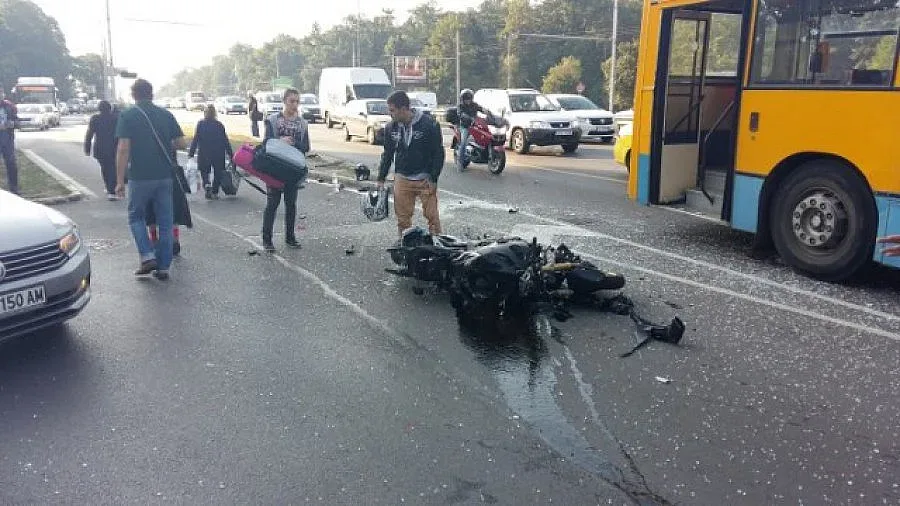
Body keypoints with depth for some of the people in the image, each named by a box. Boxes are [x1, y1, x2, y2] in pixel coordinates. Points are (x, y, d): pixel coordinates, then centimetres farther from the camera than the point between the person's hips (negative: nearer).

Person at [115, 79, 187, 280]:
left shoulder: (127, 115, -4)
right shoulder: (166, 115, 5)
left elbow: (123, 149, -11)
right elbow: (182, 144, 4)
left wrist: (120, 180, -8)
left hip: (140, 177, -3)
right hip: (165, 176, 3)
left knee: (136, 216, 16)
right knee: (165, 222, 9)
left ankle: (147, 256, 2)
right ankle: (163, 267, 11)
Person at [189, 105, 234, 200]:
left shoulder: (200, 124, -3)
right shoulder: (219, 125, -2)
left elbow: (195, 139, -5)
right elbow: (226, 141, -1)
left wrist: (191, 153, 0)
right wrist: (231, 154, 4)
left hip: (204, 154, 0)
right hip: (218, 154, 0)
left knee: (204, 171, 14)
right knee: (217, 173, 14)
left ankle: (207, 185, -13)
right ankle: (215, 192, 13)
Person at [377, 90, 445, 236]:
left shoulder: (429, 124, -11)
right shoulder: (390, 127, 3)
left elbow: (438, 153, -7)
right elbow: (387, 154, 14)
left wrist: (433, 179, -10)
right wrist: (381, 179, 11)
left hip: (425, 179, -4)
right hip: (402, 179, 4)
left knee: (432, 216, -1)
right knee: (402, 217, 6)